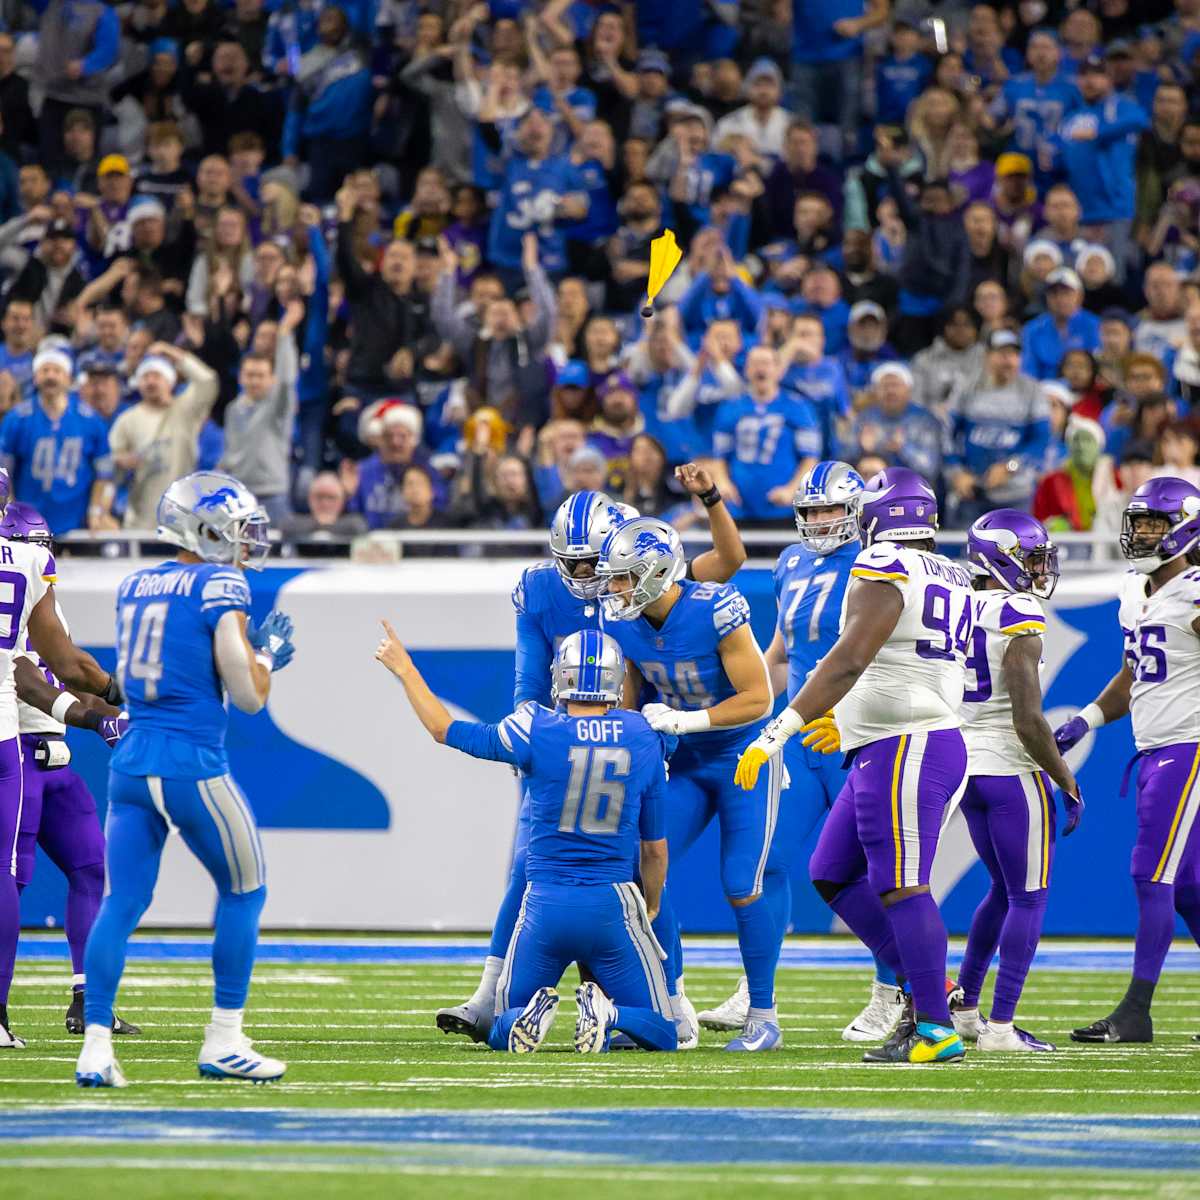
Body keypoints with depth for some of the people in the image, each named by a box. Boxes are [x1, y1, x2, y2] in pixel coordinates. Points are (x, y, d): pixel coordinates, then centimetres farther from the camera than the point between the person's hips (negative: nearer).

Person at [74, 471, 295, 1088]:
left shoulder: (134, 587, 11)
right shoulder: (220, 588, -10)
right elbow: (248, 695, -9)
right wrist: (267, 651, 11)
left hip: (131, 760, 6)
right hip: (193, 764, -6)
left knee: (121, 903, 6)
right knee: (243, 892, 12)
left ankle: (95, 1044, -3)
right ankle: (223, 1042, 12)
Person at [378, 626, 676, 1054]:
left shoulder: (539, 732, -9)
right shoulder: (645, 741, -1)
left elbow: (447, 731, 5)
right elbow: (655, 848, 9)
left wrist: (405, 670, 19)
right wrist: (650, 908, 27)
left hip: (546, 905, 0)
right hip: (612, 906, 0)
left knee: (502, 1032, 17)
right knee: (661, 1034, 11)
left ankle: (533, 1014, -18)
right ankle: (606, 1014, -21)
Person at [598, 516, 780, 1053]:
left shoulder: (716, 611, -26)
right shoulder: (622, 622, -7)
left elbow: (758, 699, -22)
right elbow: (627, 704, 8)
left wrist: (683, 721, -27)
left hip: (745, 757, -6)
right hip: (688, 764, 6)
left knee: (743, 887, -8)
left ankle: (764, 1017, 7)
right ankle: (669, 1009, 5)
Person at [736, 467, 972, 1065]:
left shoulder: (883, 571, -13)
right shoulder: (952, 579, 15)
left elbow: (850, 661, -24)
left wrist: (779, 731, -26)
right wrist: (849, 723, 34)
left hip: (903, 752, -9)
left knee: (900, 887, -7)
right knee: (833, 875, 14)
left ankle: (936, 1027, -6)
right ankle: (917, 985, 14)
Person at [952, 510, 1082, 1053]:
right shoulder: (1019, 620, -16)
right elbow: (1028, 720, -19)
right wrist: (1068, 784, -11)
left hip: (963, 766, 8)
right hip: (1012, 770, -8)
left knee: (1004, 891, 22)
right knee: (1028, 900, 1)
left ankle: (964, 1008, 23)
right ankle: (1000, 1025, -2)